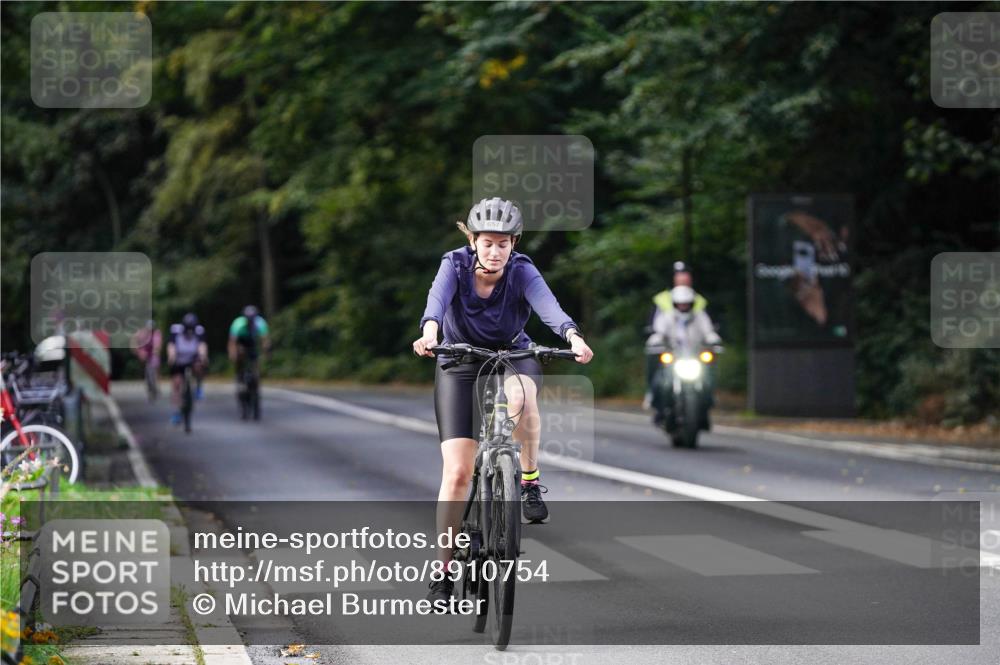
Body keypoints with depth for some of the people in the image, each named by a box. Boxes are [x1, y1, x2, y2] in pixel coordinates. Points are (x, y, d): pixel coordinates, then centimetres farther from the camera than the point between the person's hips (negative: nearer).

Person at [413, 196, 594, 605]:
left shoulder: (521, 272, -18)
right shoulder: (455, 265, -17)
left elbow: (547, 305, -36)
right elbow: (438, 297, -37)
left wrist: (573, 336, -57)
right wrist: (430, 331, -59)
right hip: (460, 363, 0)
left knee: (521, 396, -40)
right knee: (457, 471, -9)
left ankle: (530, 481, -17)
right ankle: (443, 572, 1)